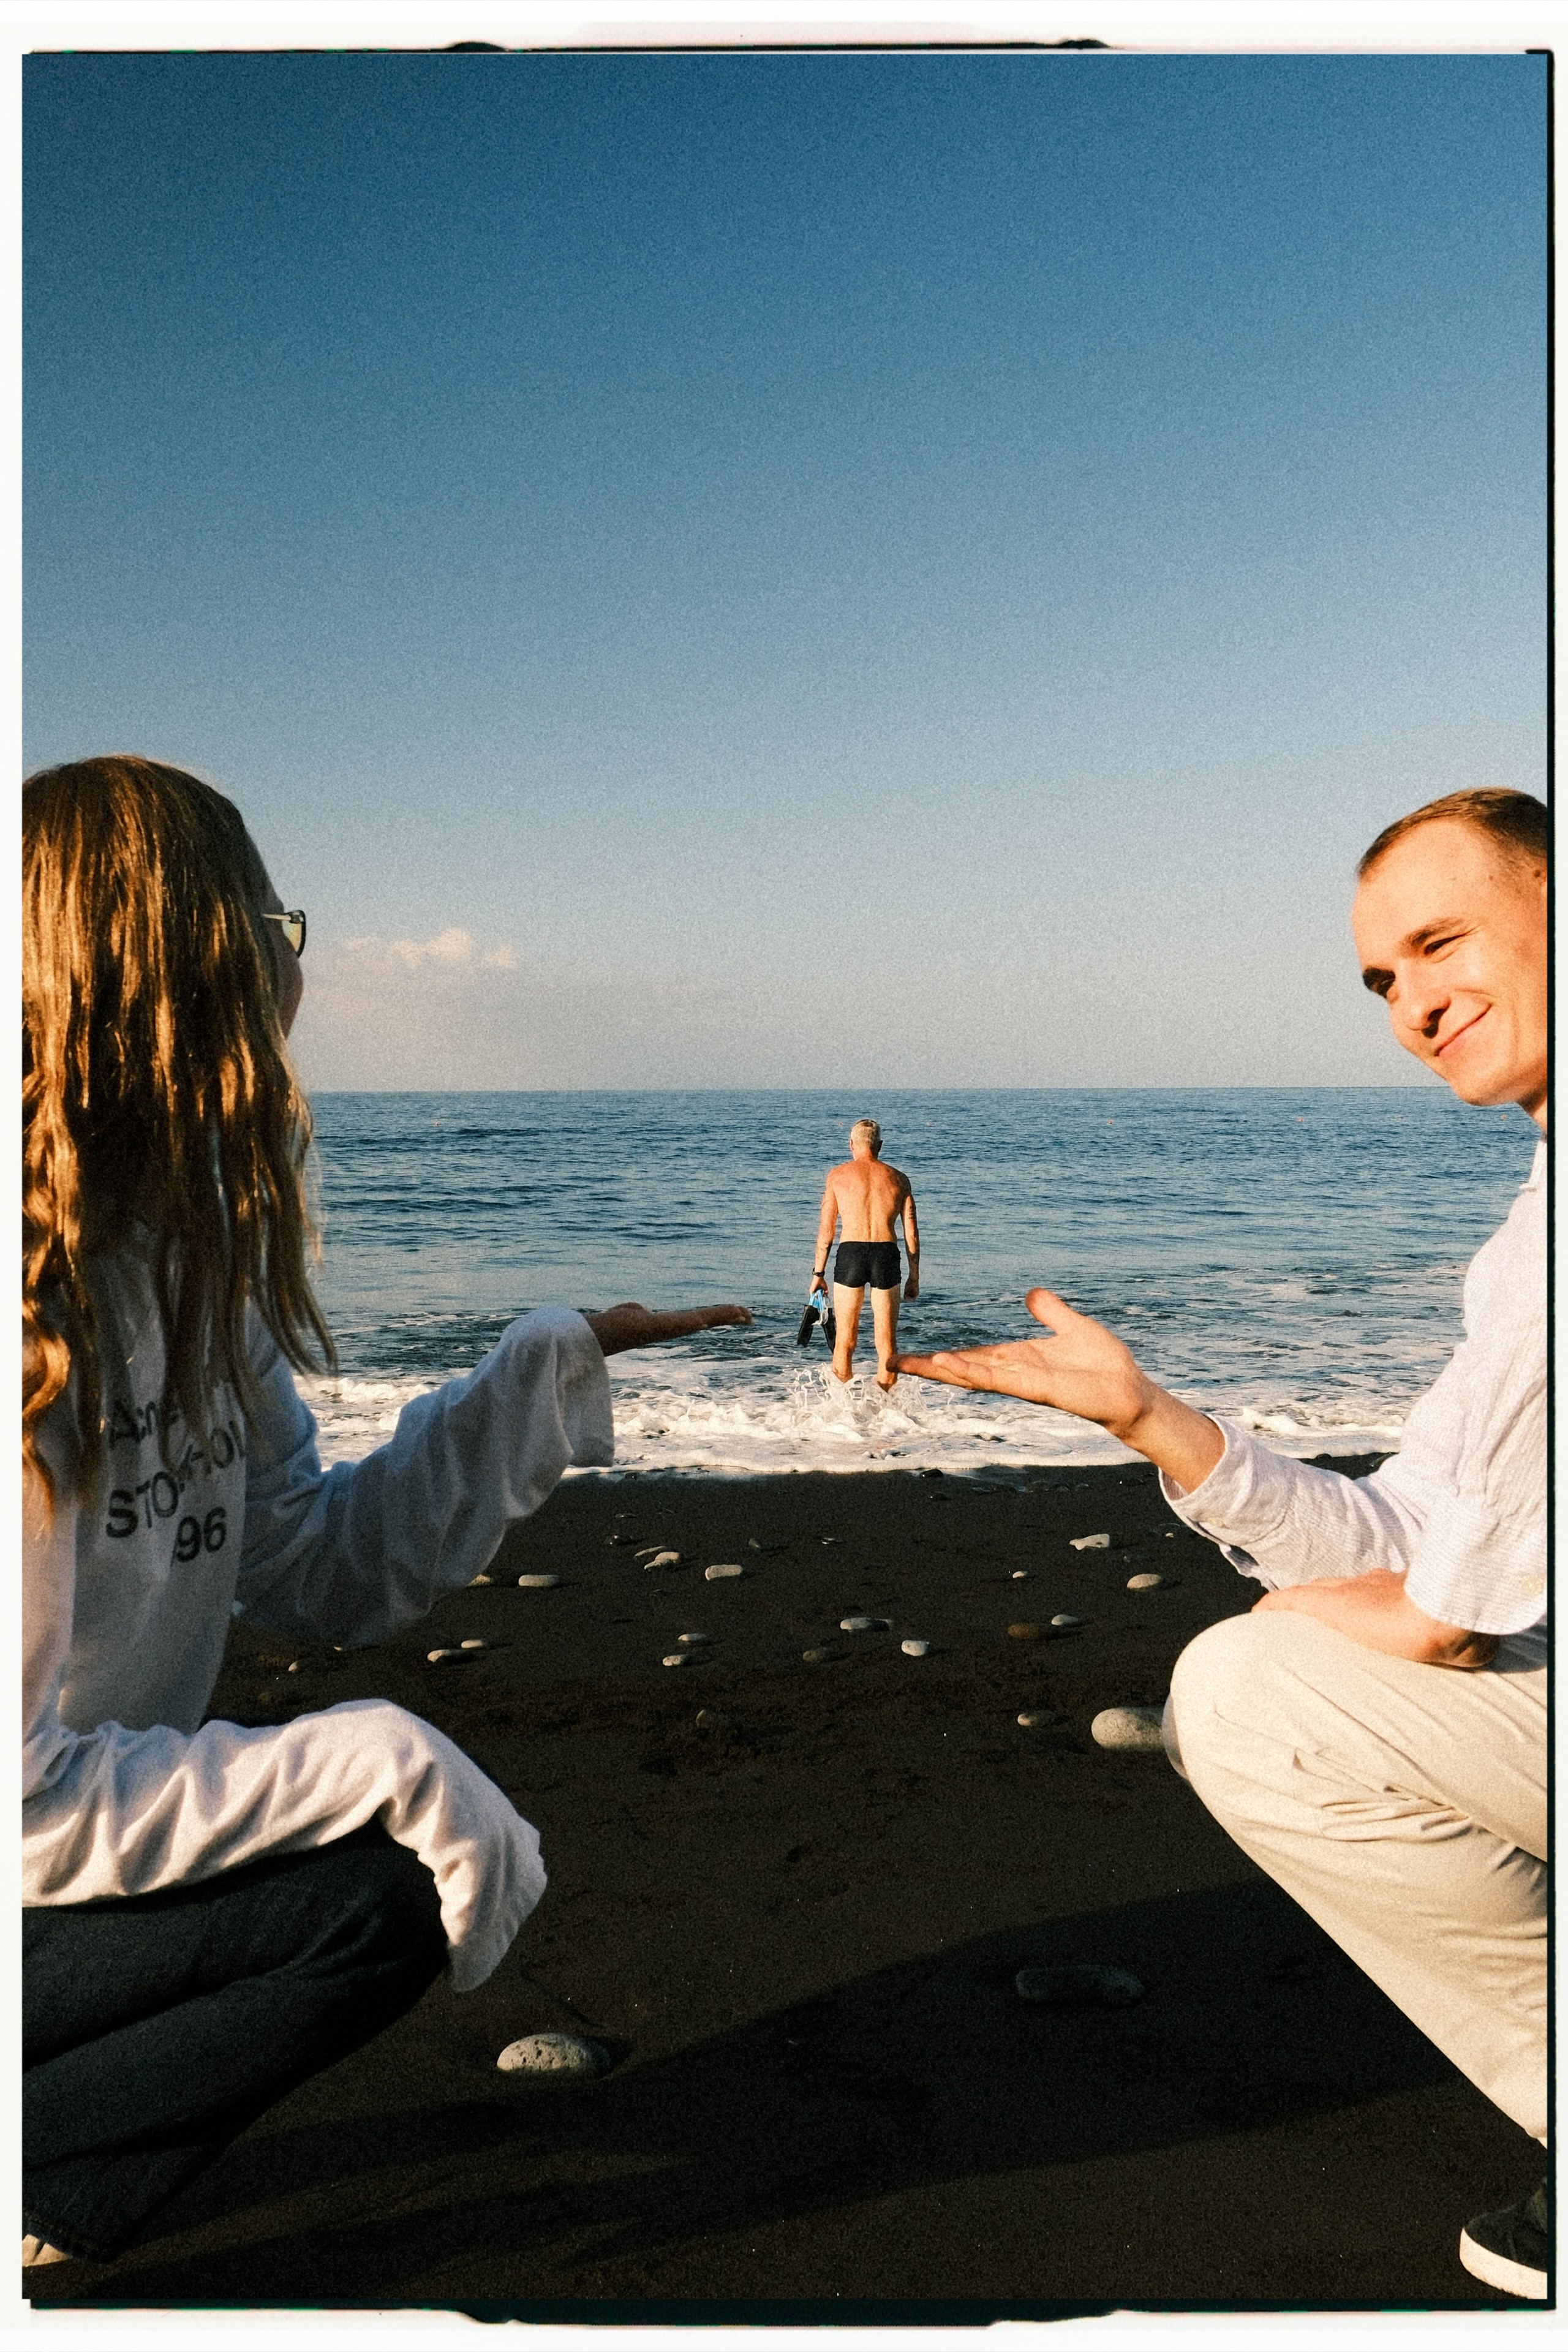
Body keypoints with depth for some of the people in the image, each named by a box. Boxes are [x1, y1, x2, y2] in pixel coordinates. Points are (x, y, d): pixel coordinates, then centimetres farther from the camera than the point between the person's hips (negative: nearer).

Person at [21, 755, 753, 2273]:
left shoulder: (179, 1263, -1)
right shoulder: (39, 1312, -28)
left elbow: (314, 1576, 2)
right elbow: (29, 1804, -26)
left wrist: (556, 1369, 0)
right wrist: (388, 1769, -24)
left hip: (82, 1849, 8)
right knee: (380, 1895, -19)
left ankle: (28, 2196, 13)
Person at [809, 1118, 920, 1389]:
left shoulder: (838, 1175, 8)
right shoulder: (898, 1178, 12)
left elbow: (826, 1229, 5)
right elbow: (912, 1234, 9)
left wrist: (818, 1272, 10)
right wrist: (914, 1277, 15)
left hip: (850, 1254, -1)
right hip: (887, 1255, 1)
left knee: (844, 1341, 7)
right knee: (887, 1342, 8)